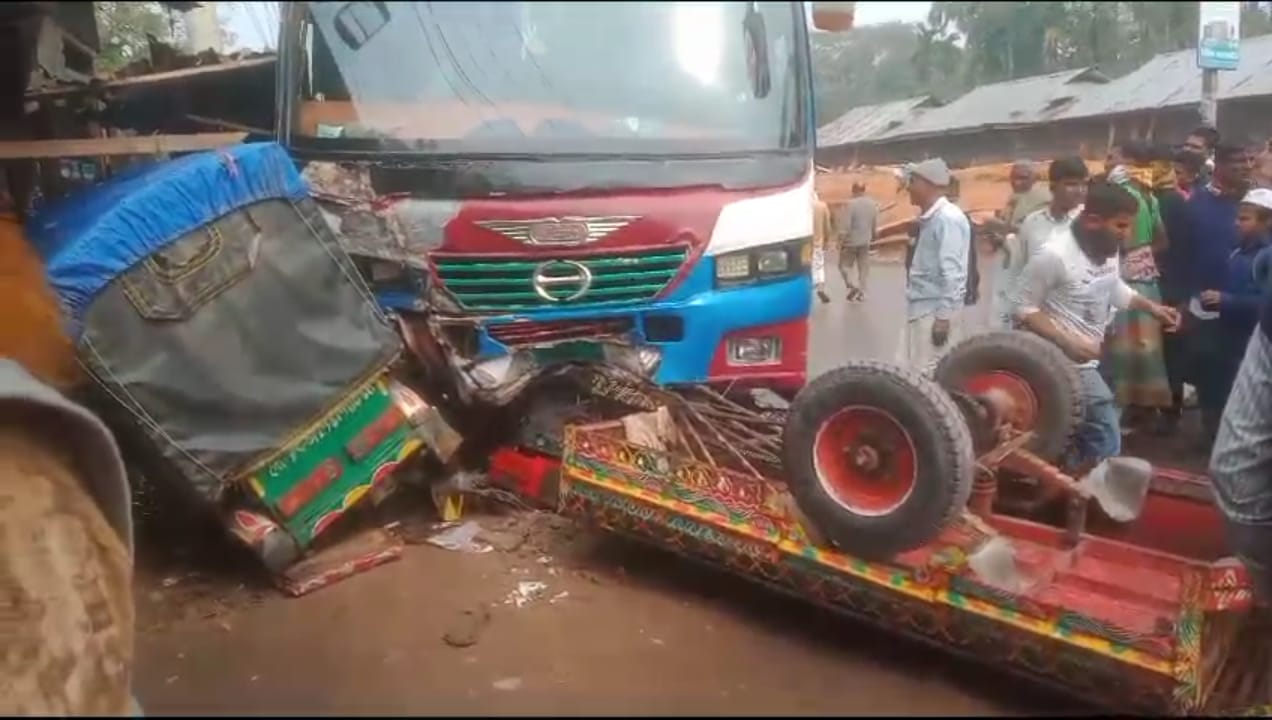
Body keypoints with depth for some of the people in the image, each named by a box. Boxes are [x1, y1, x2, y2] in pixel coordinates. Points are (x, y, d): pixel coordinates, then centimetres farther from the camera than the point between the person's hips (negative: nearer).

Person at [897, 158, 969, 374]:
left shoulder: (948, 219, -16)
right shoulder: (929, 218, 13)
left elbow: (951, 273, -21)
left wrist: (943, 317, -22)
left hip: (935, 310, -10)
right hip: (920, 308, 10)